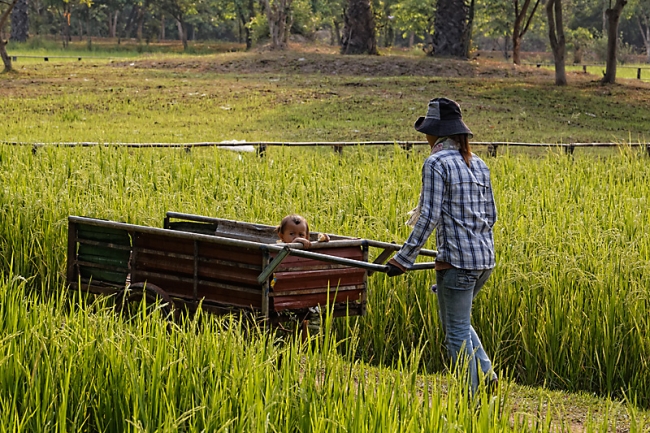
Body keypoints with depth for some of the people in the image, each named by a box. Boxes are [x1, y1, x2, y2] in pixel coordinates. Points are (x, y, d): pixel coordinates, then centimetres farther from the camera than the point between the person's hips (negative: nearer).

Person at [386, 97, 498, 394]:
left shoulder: (437, 163, -11)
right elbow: (491, 215, 15)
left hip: (457, 260, -8)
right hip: (485, 258, 8)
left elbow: (429, 217, -16)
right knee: (458, 322, 23)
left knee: (457, 331, 2)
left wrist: (404, 258, -13)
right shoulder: (478, 164, 12)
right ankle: (485, 373, 10)